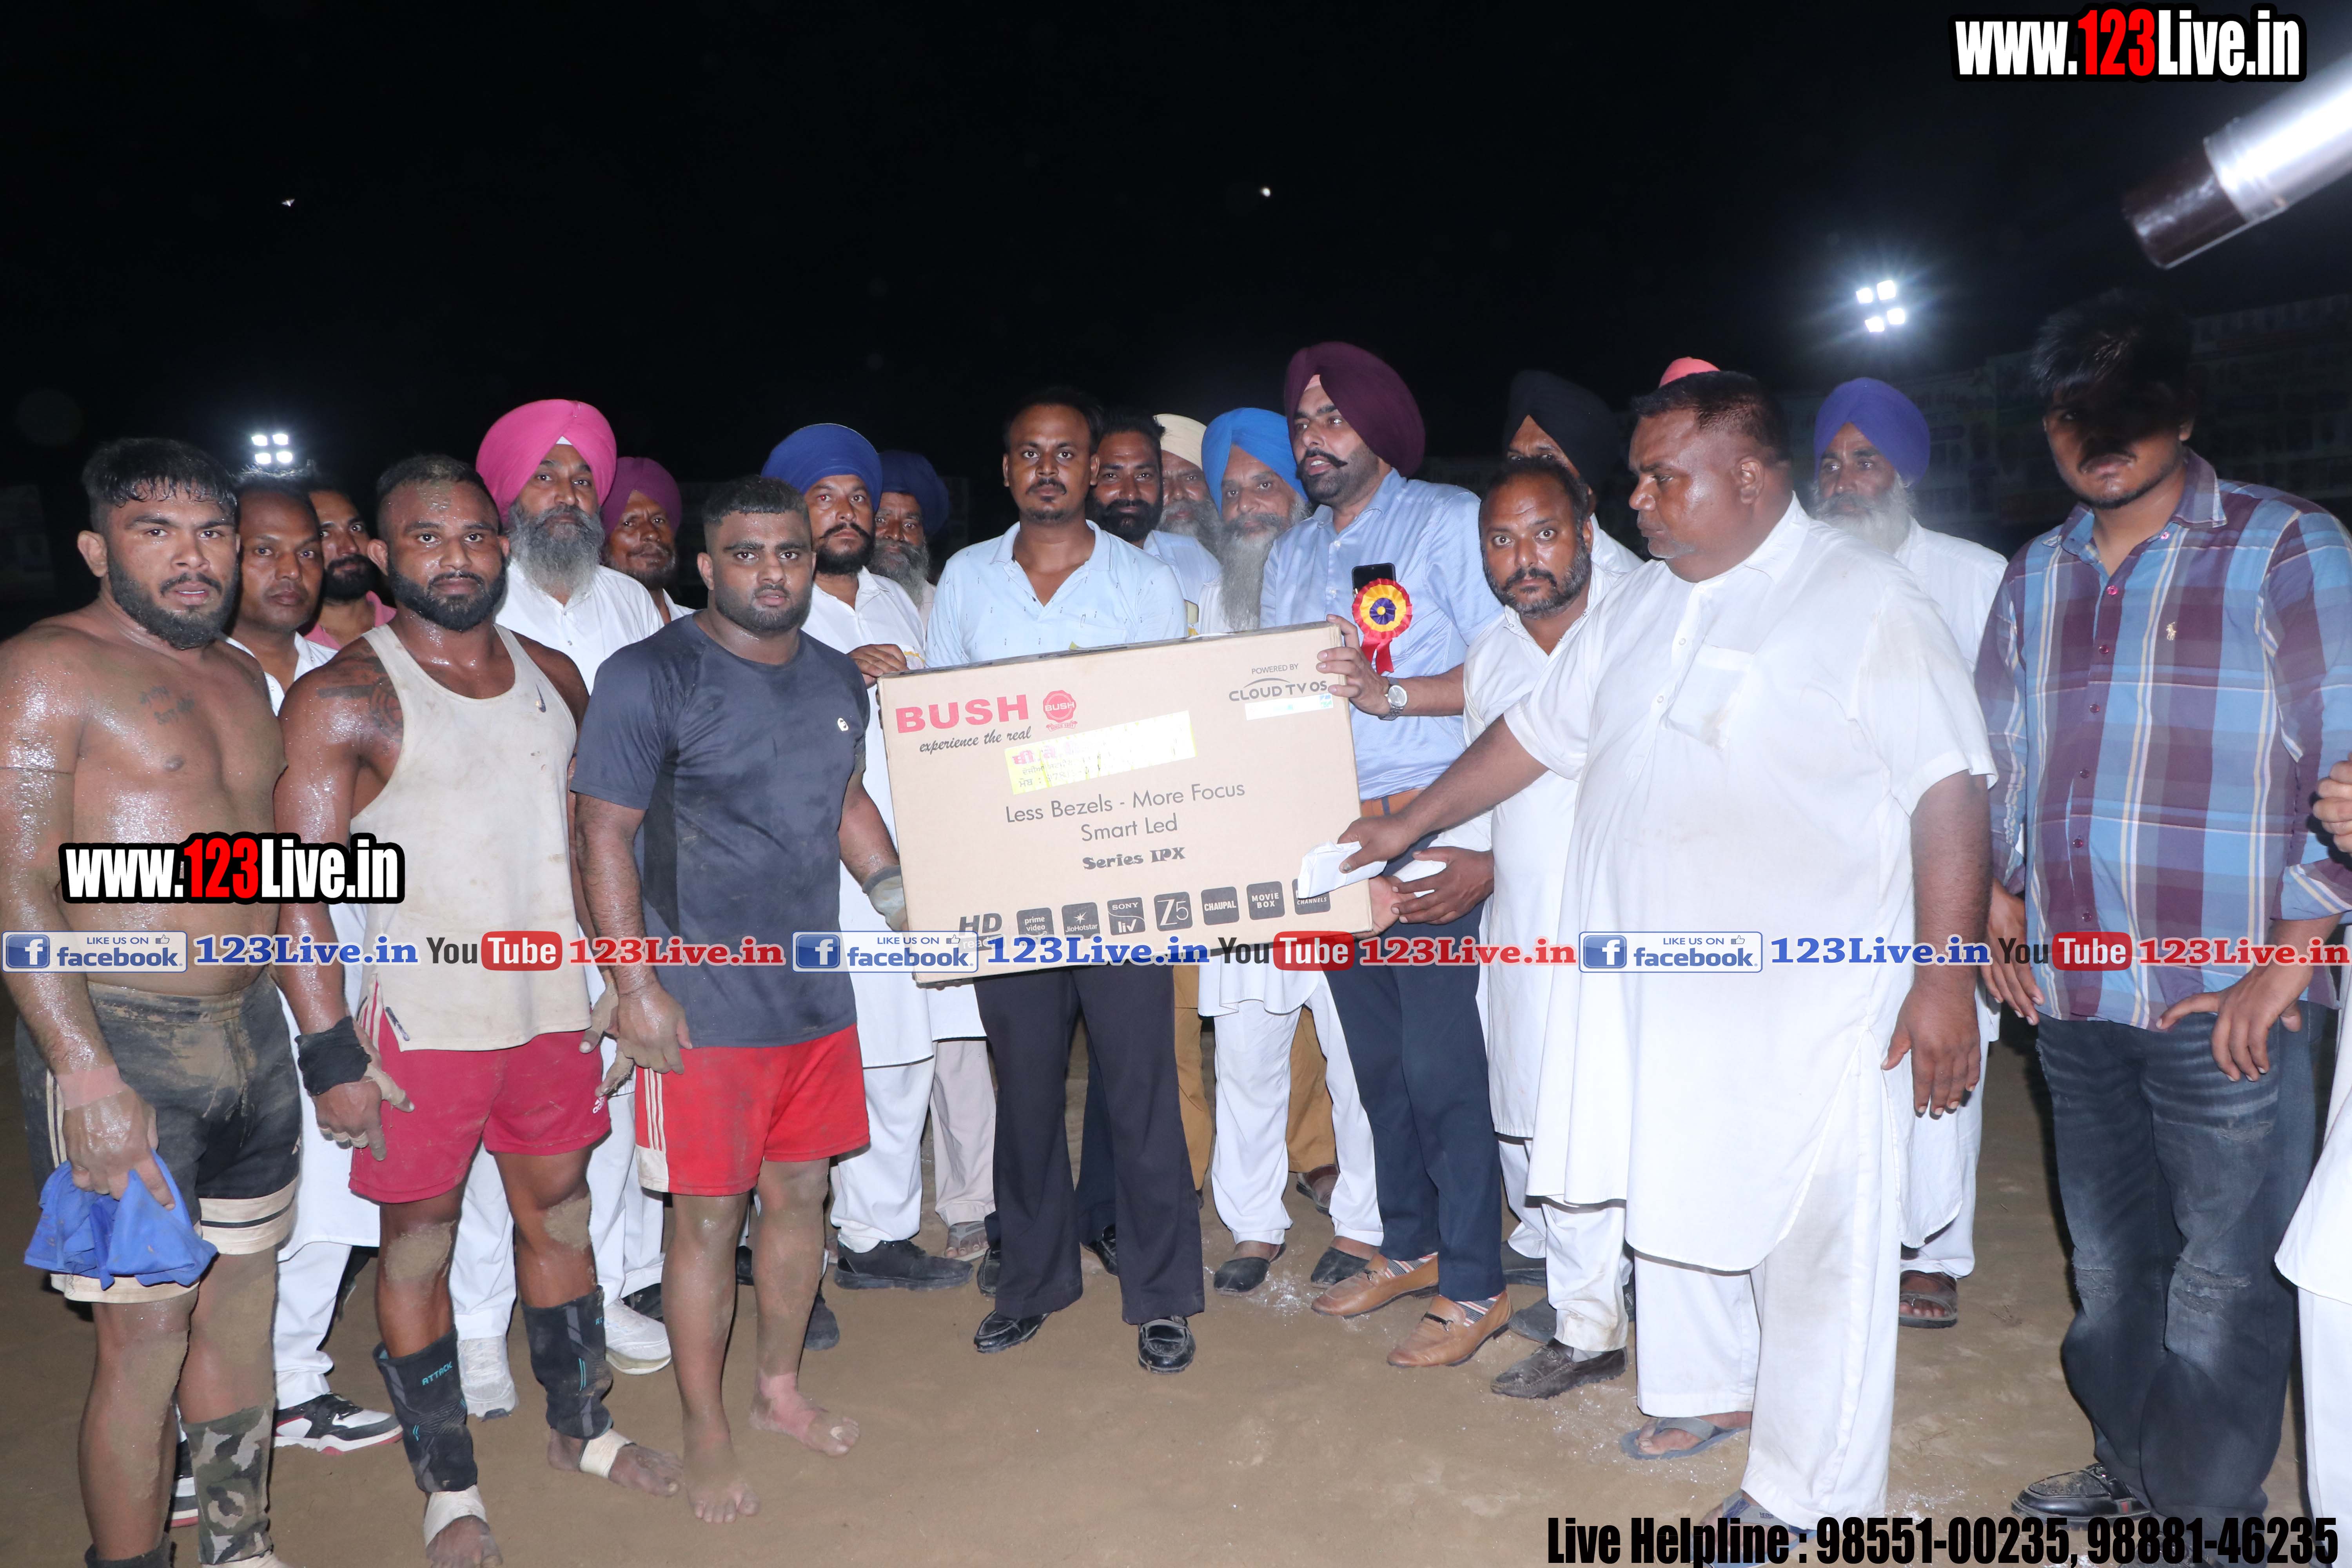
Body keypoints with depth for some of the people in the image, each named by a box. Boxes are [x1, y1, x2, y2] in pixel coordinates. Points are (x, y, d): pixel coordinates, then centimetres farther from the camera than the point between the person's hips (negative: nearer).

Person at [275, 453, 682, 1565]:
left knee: (559, 1212, 16)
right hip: (421, 1019, -4)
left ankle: (579, 1426, 36)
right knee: (420, 1238, 7)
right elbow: (296, 886, -12)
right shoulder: (342, 699, -9)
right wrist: (330, 1055, -16)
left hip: (554, 1004, 5)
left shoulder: (553, 678, 7)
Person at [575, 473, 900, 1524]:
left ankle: (779, 1390, 36)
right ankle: (706, 1436, 21)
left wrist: (894, 888, 7)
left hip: (818, 992, 6)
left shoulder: (836, 679, 9)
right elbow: (605, 835, -12)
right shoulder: (650, 678, -11)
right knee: (709, 1219, 3)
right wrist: (636, 987, -15)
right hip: (700, 1005, -6)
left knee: (800, 1193, 16)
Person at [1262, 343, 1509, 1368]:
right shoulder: (1291, 556, 17)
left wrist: (1388, 694, -22)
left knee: (1440, 1064, -5)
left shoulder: (1450, 522, -3)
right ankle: (1408, 1246, 30)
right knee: (1377, 1056, 14)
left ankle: (1473, 1289, 9)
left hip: (1432, 834, -6)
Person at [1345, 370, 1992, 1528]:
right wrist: (1407, 827, 19)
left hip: (1809, 1006, -6)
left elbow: (1948, 787, -14)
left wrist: (1945, 974, -18)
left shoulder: (1866, 601, -9)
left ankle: (1809, 1491, 20)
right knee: (1671, 1202, 19)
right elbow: (1537, 731, 18)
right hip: (1656, 995, 7)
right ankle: (1709, 1389, 42)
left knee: (1810, 1238, 3)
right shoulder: (1641, 605, 11)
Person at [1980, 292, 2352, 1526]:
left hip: (2225, 1001, -5)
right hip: (2071, 994, 5)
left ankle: (2206, 1513, 19)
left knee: (2224, 1281, 2)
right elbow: (1998, 755, 21)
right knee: (2108, 1259, 17)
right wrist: (1999, 897, 11)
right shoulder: (2037, 575, 12)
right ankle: (2129, 1471, 35)